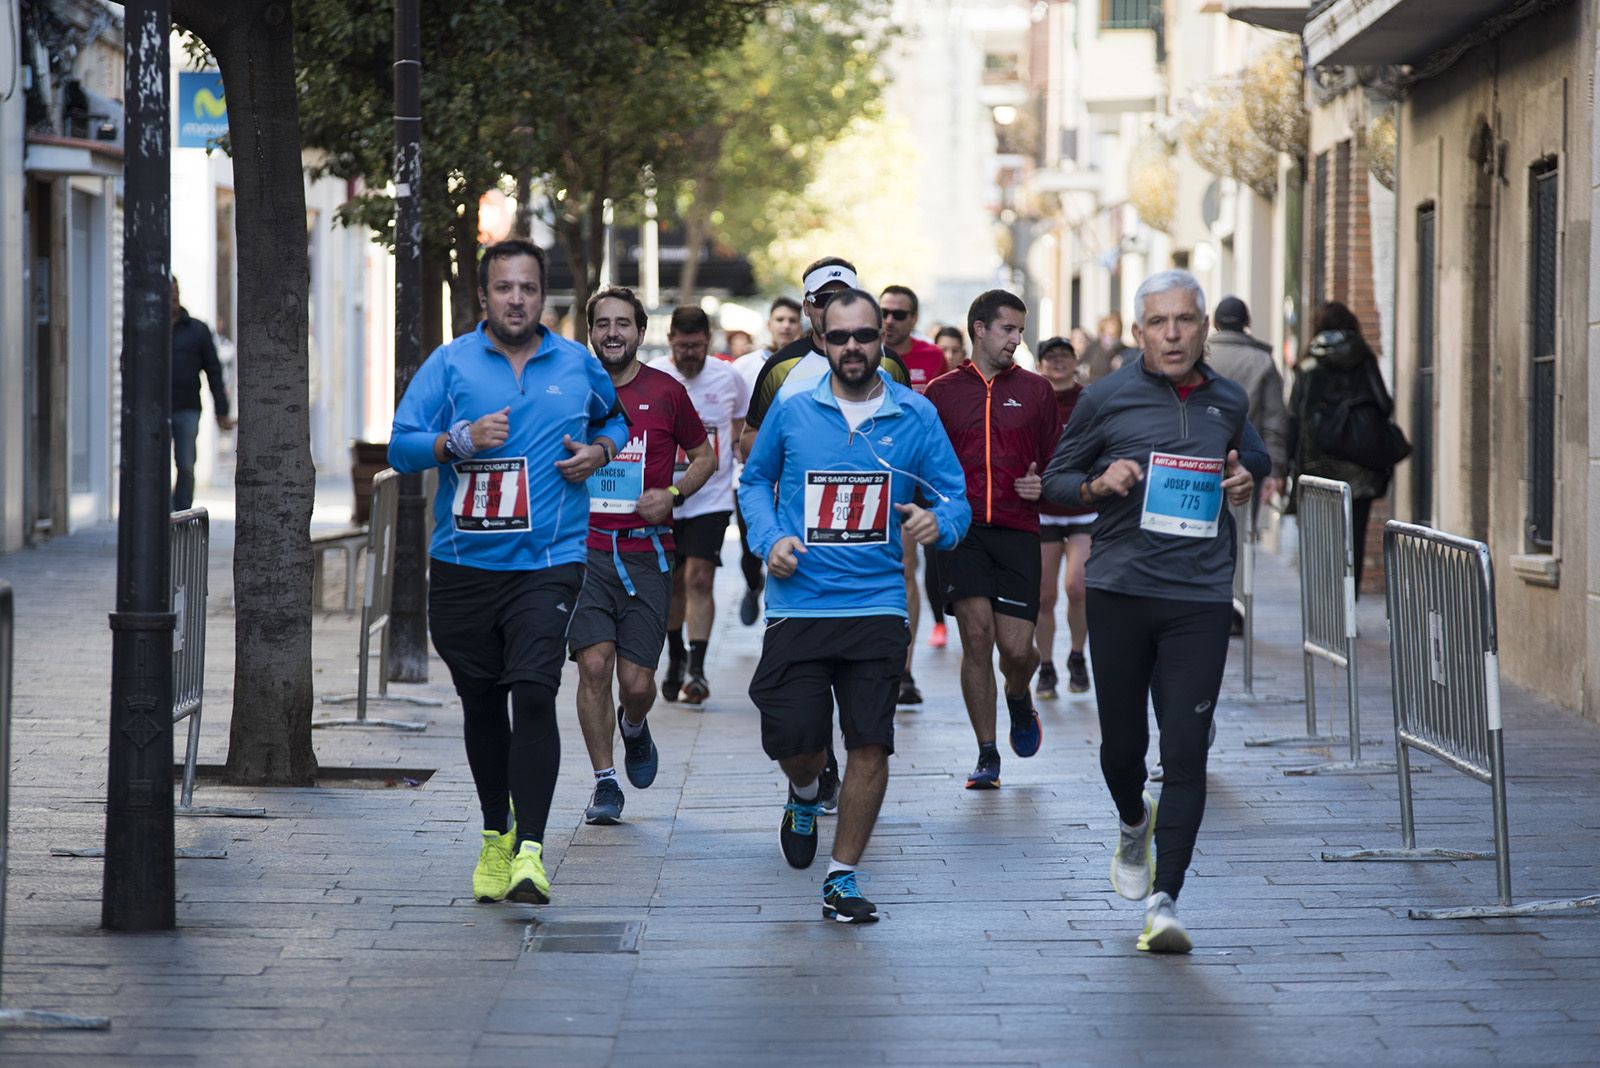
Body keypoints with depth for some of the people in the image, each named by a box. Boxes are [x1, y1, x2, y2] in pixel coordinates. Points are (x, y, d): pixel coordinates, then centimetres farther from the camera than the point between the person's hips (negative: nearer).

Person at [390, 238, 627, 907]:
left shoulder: (578, 367, 8)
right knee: (481, 703, 11)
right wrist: (461, 439, -19)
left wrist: (598, 451, 5)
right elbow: (401, 447, -2)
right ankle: (496, 835, 29)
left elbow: (613, 419, 26)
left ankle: (531, 850, -19)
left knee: (534, 692, -17)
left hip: (548, 560, -1)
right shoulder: (450, 363, 2)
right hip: (462, 566, 1)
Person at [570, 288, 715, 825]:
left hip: (646, 552, 0)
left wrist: (672, 494, -3)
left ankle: (634, 727, 34)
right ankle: (605, 783, 4)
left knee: (637, 681, -3)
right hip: (584, 551, 1)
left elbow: (704, 457, 14)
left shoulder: (666, 392, 3)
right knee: (594, 665, -10)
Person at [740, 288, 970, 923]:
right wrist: (769, 537, -1)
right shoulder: (792, 412, 3)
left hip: (877, 605, 0)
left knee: (871, 745, -6)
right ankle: (806, 798, 37)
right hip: (798, 603, 0)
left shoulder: (915, 416, 2)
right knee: (795, 742, -1)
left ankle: (843, 877, 8)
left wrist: (939, 523, -17)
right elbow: (755, 479, 17)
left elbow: (955, 498, 6)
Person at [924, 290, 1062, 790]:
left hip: (1018, 530, 1)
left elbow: (1057, 463, 15)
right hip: (961, 531, -1)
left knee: (1017, 648, -6)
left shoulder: (1035, 391, 11)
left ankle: (1019, 698, 31)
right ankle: (986, 755, 0)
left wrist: (1043, 485, -5)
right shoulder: (942, 391, 10)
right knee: (977, 634, -11)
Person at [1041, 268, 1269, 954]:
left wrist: (1247, 479, 6)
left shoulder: (1228, 402, 9)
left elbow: (1251, 456, 29)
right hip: (1120, 589, -1)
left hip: (1200, 596, 1)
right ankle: (1133, 824, 44)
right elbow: (1055, 480, 9)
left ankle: (1163, 902, -7)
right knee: (1122, 742, 9)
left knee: (1186, 753, -8)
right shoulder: (1106, 400, 0)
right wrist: (1098, 485, -12)